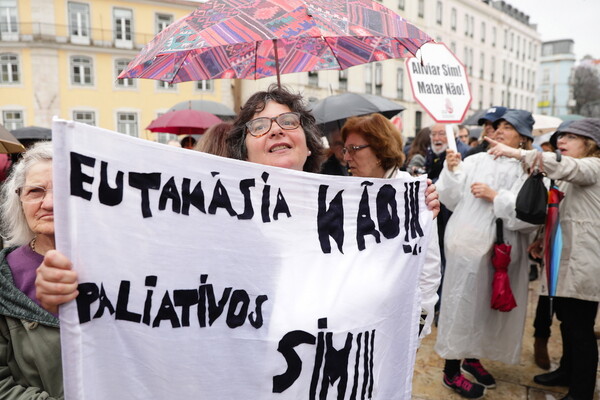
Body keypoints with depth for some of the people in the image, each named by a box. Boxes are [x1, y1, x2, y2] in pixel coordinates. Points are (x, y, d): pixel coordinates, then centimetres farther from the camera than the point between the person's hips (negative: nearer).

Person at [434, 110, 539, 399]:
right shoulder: (477, 161, 1)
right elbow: (451, 199, 0)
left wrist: (495, 196, -17)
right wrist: (452, 170, -12)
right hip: (468, 245, -2)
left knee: (488, 305, 16)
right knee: (463, 304, 3)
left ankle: (472, 357, 38)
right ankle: (451, 372, 16)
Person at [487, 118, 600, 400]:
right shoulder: (573, 176, 20)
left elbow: (562, 165, -32)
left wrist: (514, 152, -33)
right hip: (567, 258, 10)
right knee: (567, 320, 20)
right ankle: (568, 372, 36)